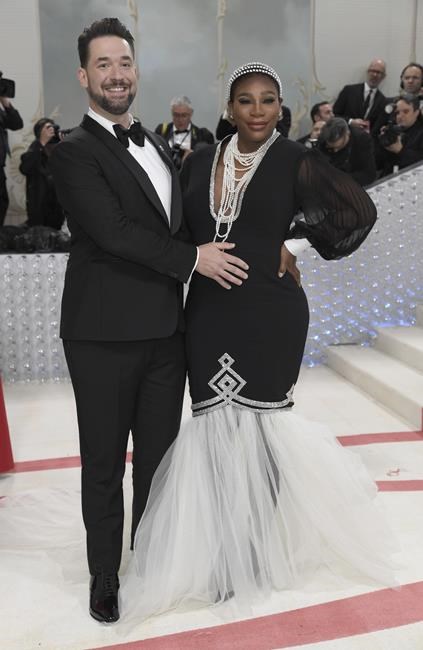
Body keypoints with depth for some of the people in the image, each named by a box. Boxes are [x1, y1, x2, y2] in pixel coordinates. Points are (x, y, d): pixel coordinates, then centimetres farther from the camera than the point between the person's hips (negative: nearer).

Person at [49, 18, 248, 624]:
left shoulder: (157, 145, 15)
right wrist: (193, 258, -15)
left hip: (164, 331, 6)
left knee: (158, 459, 17)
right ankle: (105, 579, 30)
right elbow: (112, 230, -19)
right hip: (105, 336, -6)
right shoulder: (74, 151, -7)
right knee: (104, 466, 9)